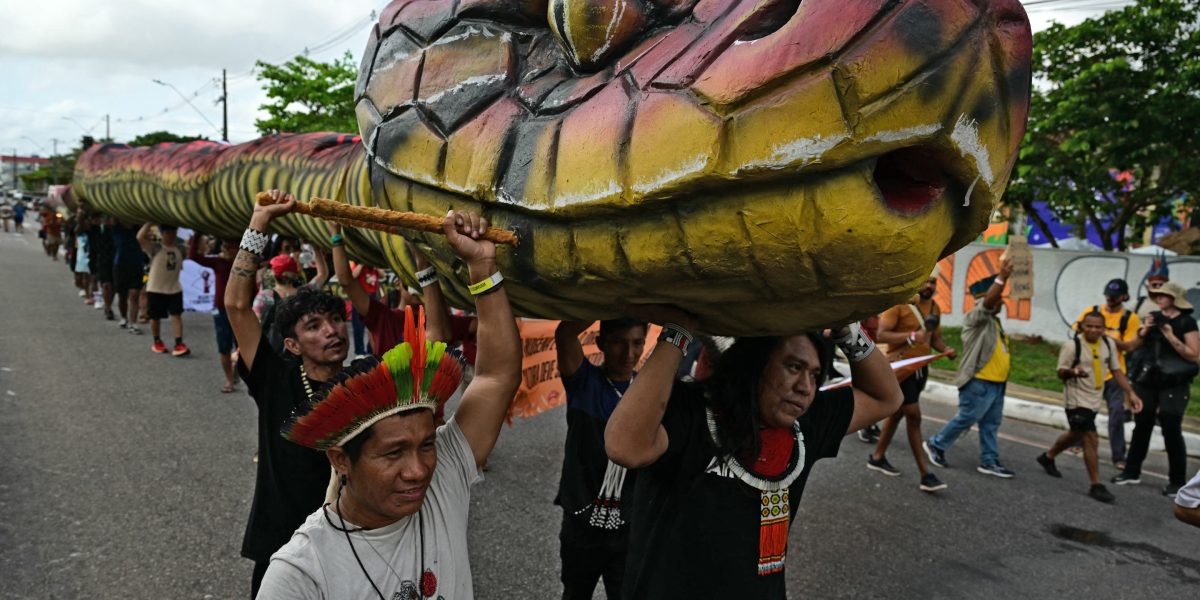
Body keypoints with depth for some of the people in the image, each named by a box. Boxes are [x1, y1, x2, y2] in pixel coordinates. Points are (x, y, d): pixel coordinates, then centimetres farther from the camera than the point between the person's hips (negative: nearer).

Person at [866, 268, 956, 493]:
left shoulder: (934, 308, 9)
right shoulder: (899, 304, -15)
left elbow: (935, 338, 17)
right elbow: (881, 335, -19)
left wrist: (946, 349, -4)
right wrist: (911, 336, -28)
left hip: (921, 367, 8)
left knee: (898, 412, 17)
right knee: (914, 416, -8)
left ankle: (877, 457, 33)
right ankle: (925, 475, -4)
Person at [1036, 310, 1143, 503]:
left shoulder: (1109, 344, 0)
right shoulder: (1072, 345, -16)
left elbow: (1116, 370, 10)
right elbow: (1061, 372, -11)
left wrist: (1130, 393, 2)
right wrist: (1073, 372, -34)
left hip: (1095, 400, 7)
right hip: (1076, 400, -7)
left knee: (1076, 435, 22)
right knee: (1091, 439, -11)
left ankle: (1048, 457, 46)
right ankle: (1096, 486, -3)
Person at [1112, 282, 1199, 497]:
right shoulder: (1153, 317, 7)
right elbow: (1134, 346, 10)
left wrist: (1171, 337, -20)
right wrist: (1144, 331, -8)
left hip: (1174, 384, -5)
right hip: (1147, 380, 5)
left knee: (1171, 430, -4)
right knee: (1141, 426, 11)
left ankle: (1177, 482, 5)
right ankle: (1132, 472, 21)